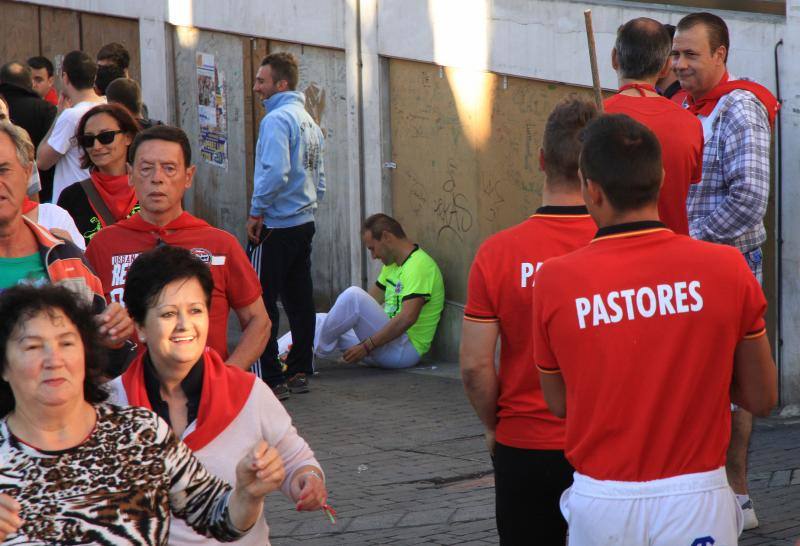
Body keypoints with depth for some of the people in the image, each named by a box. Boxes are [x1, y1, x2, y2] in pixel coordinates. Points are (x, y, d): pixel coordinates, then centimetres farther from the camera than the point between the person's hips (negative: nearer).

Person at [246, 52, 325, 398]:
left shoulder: (277, 119, -14)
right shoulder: (309, 122, 14)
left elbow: (275, 171, -24)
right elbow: (318, 178, 18)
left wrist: (257, 211, -16)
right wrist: (308, 204, 20)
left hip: (275, 227, -9)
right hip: (304, 223, 9)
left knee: (261, 303, -4)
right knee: (299, 300, 12)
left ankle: (270, 379, -4)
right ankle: (299, 372, 18)